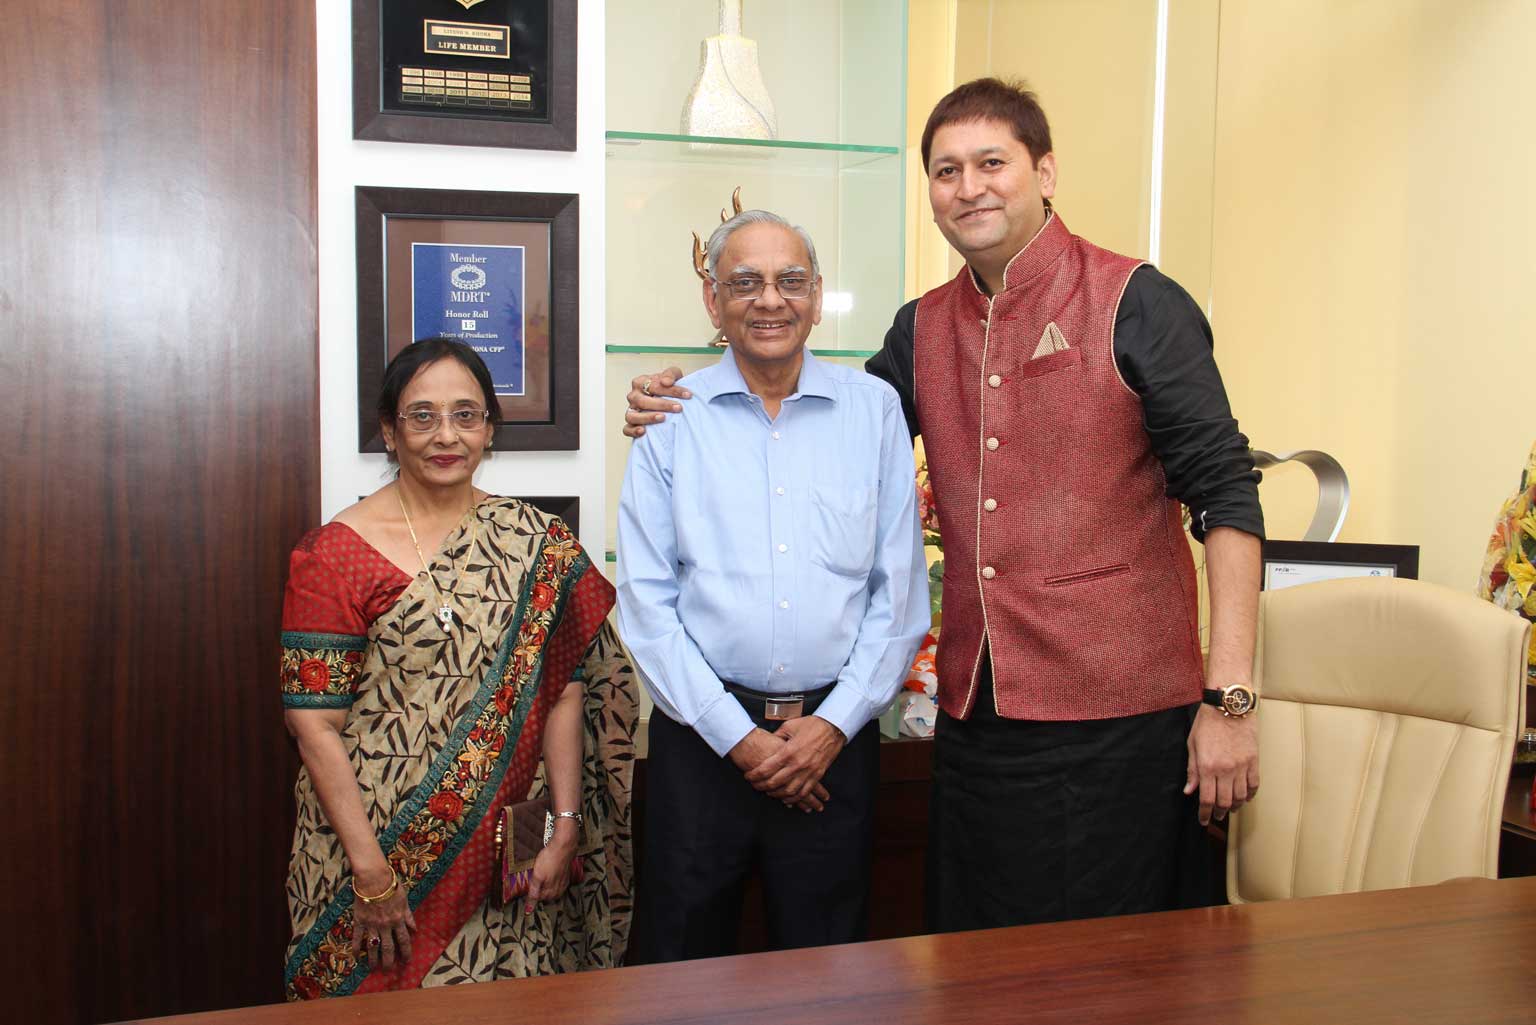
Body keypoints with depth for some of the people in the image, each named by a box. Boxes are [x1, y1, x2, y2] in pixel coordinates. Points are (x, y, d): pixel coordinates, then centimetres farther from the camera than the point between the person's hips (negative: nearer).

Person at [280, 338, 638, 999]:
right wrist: (371, 871, -12)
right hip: (376, 846, -2)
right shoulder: (336, 554, -5)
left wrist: (565, 829, -4)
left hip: (505, 858, 2)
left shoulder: (537, 544, 3)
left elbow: (564, 695, 2)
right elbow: (314, 724, -8)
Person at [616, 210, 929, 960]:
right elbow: (645, 600, -3)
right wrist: (738, 735, -8)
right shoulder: (671, 417, 0)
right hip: (703, 732, -1)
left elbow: (900, 590, 3)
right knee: (685, 960, 10)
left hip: (835, 735, 1)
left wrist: (834, 723, -6)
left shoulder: (874, 409, 4)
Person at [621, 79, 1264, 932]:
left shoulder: (1136, 305, -5)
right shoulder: (923, 328, 10)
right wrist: (684, 413, 5)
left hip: (1115, 712, -5)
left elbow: (1224, 495, -8)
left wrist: (1229, 699, -14)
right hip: (975, 710, 5)